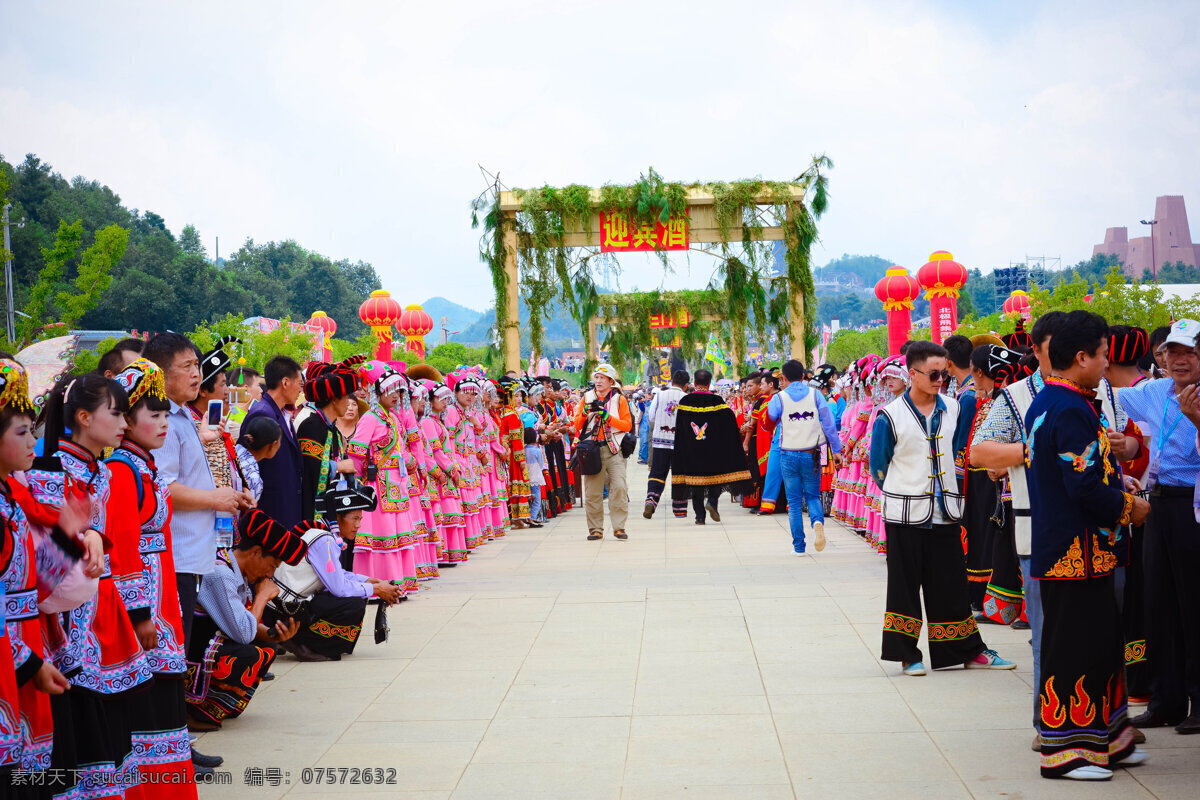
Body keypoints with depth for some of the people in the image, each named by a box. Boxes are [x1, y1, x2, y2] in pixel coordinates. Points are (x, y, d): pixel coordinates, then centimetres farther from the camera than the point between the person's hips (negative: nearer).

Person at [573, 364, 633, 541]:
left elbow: (627, 425, -2)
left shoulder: (619, 399, 7)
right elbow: (577, 423, 9)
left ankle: (619, 527, -6)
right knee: (592, 491, 1)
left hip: (613, 449, -2)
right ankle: (595, 529, 8)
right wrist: (586, 412, -10)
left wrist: (607, 416, -13)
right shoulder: (587, 397, 13)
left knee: (619, 487, -12)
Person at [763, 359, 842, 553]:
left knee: (794, 502, 8)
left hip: (789, 456, -1)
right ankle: (817, 522, -17)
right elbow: (829, 423, -3)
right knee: (813, 496, 15)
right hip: (811, 455, 1)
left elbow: (768, 424, 8)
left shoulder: (779, 399, -5)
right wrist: (836, 450, 2)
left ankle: (799, 546, 6)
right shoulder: (816, 395, -1)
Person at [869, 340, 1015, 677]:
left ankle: (969, 652, 16)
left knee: (952, 585, 9)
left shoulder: (953, 409, 5)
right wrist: (903, 492, 6)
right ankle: (907, 654, 12)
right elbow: (878, 466, 0)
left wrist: (949, 490, 14)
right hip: (905, 513, -4)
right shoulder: (891, 416, -9)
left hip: (944, 512, 4)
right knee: (905, 586, 3)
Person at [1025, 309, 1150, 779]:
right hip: (1078, 552, -11)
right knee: (1075, 649, -3)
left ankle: (1106, 740, 28)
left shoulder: (1043, 404, 13)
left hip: (1056, 544, 11)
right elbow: (1086, 486, -24)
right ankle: (1065, 750, 4)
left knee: (1102, 643, 18)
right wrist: (1129, 507, -9)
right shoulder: (1072, 412, -20)